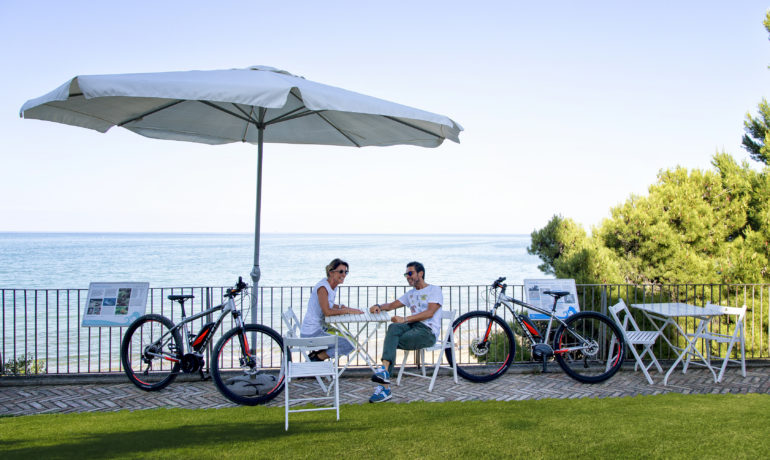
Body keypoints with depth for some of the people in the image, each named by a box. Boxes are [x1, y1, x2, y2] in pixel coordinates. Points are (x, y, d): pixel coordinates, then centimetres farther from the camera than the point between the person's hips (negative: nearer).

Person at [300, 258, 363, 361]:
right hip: (311, 334, -10)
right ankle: (314, 359, -1)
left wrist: (340, 307, 1)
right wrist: (348, 310, -18)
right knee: (349, 345, -14)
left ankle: (316, 355, 15)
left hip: (320, 328, 10)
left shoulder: (333, 287, 8)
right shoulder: (322, 287, -19)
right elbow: (327, 311, -26)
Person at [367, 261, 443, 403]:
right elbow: (392, 305, 23)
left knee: (391, 342, -25)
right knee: (393, 327, -28)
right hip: (412, 326, 6)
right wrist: (379, 307, -2)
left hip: (428, 332, -6)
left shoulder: (434, 290, 3)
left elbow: (430, 313, -13)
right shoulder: (411, 293, 28)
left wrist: (405, 319, -22)